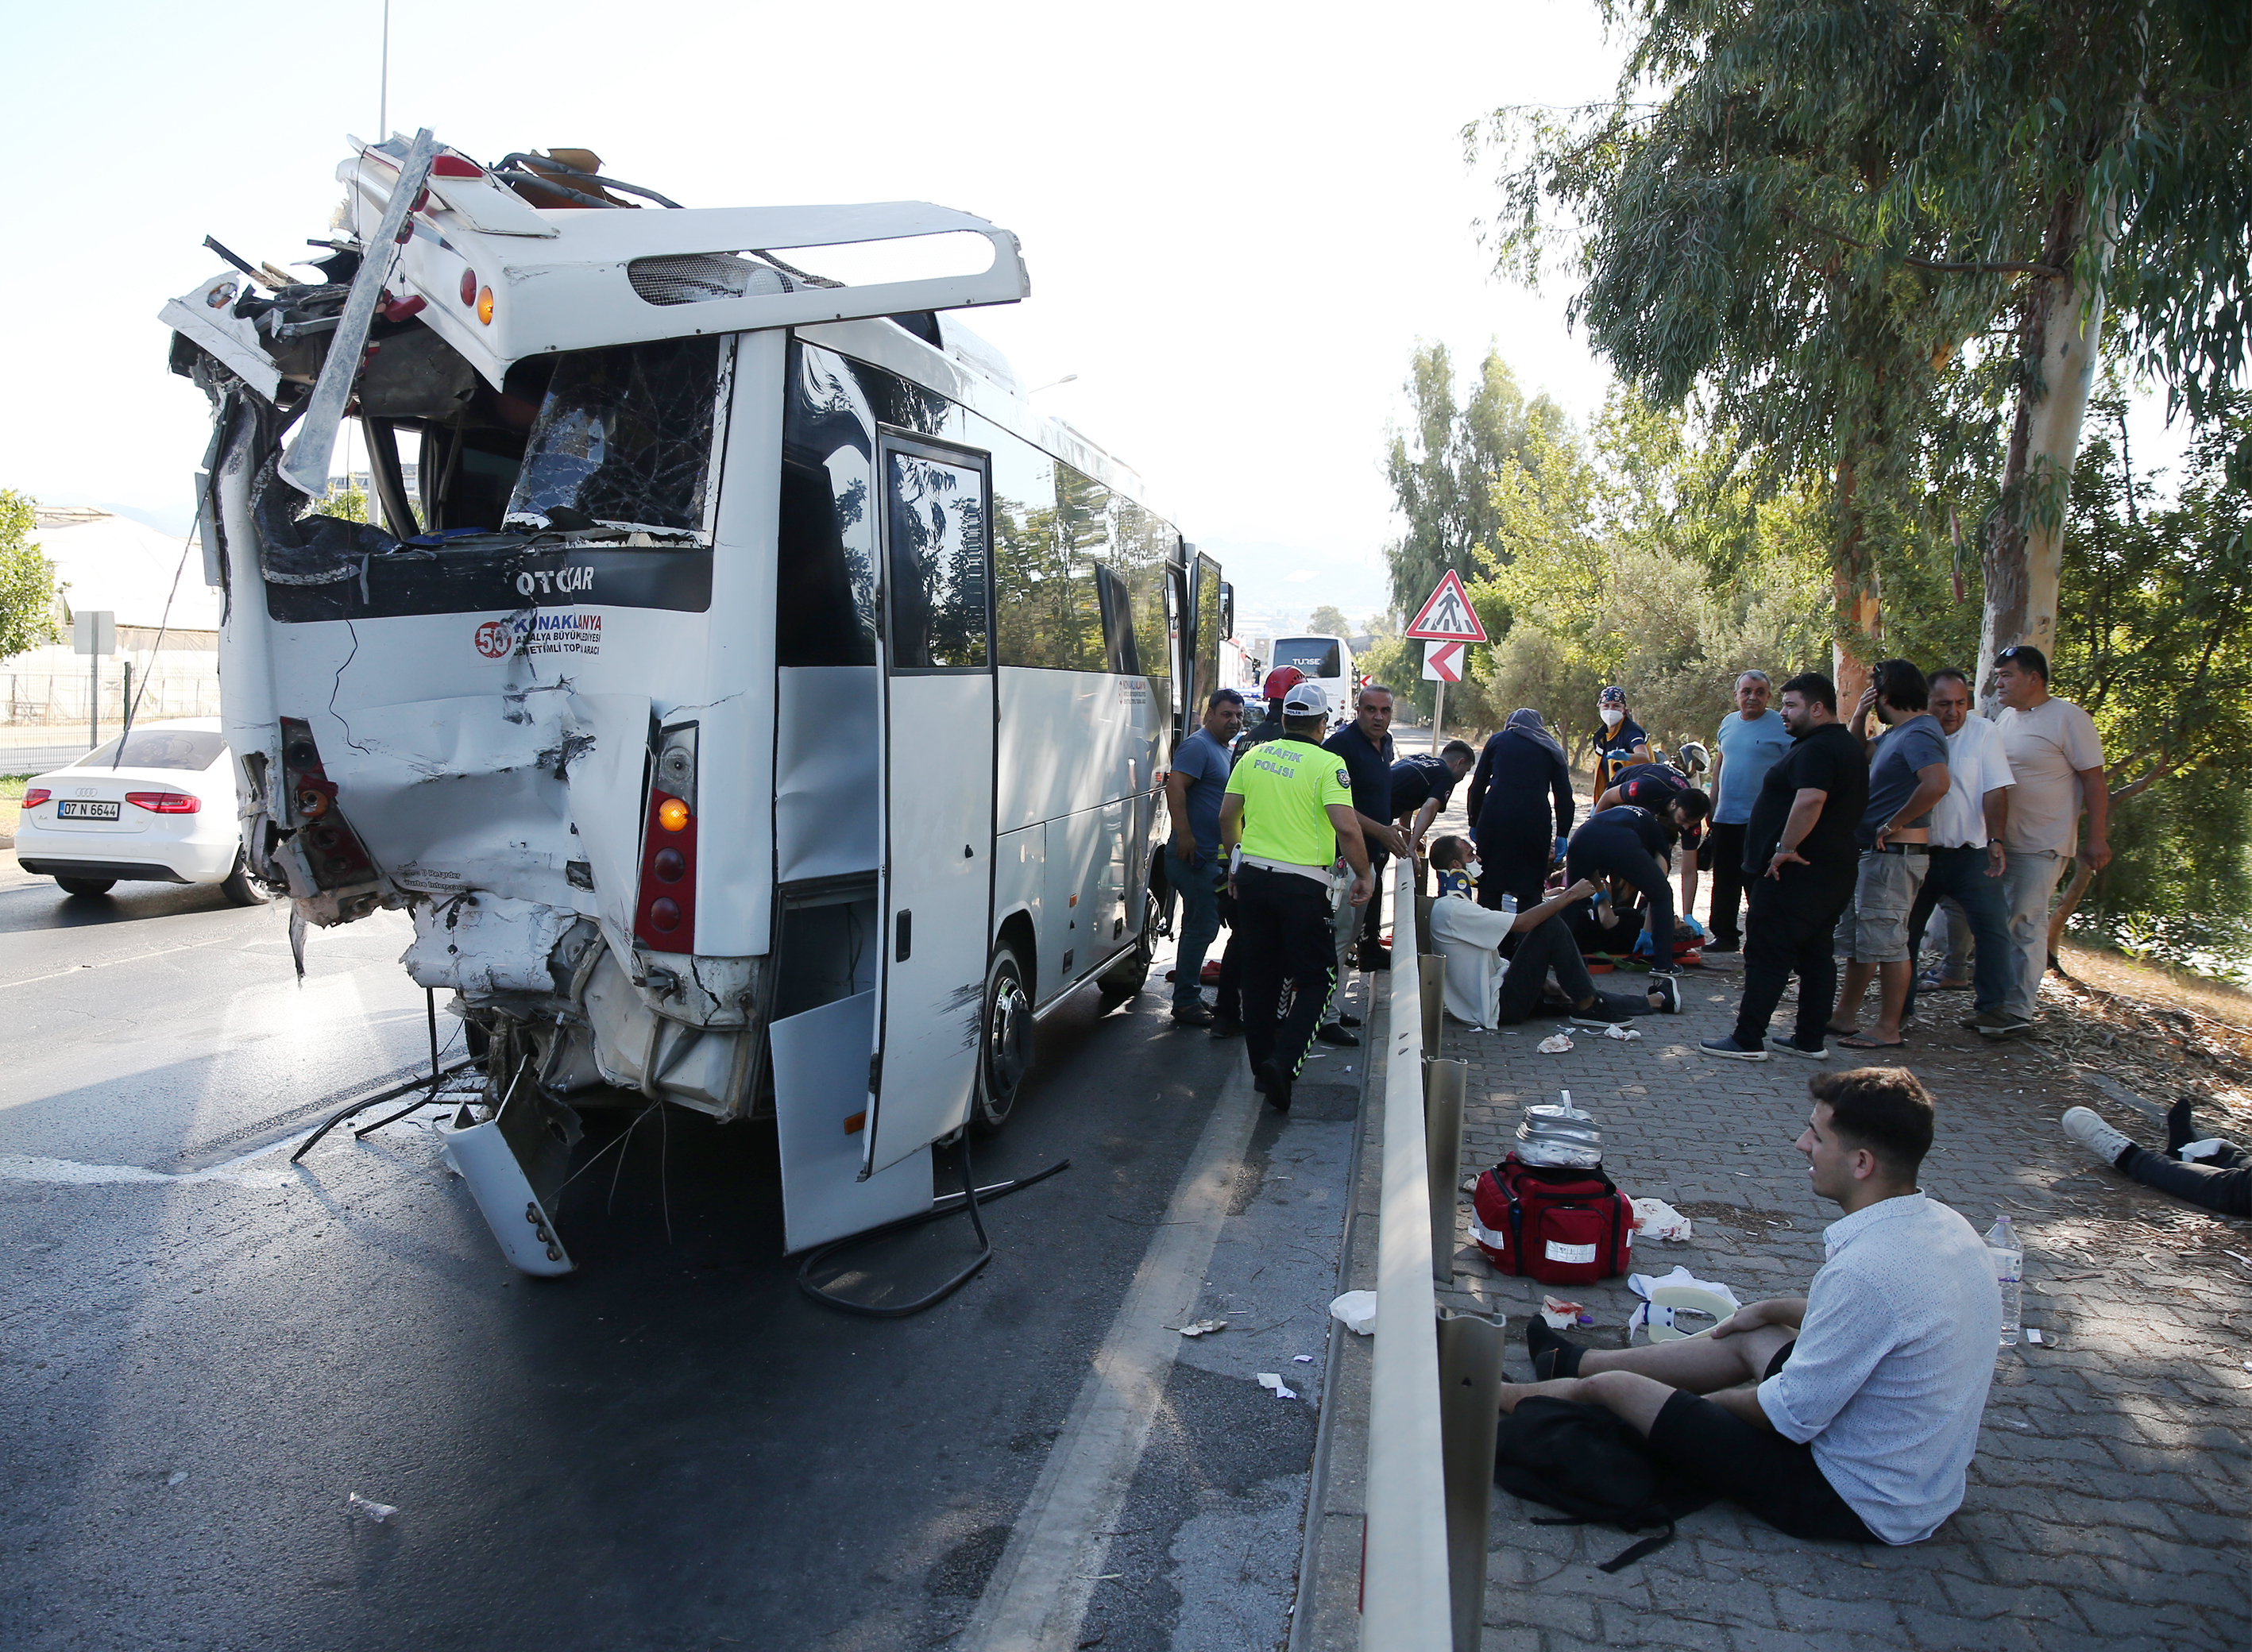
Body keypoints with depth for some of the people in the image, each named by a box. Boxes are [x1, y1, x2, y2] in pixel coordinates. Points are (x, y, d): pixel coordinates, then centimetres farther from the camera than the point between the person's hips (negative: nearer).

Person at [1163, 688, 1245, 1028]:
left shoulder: (1224, 751, 19)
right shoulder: (1197, 746, -12)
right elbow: (1175, 787, -25)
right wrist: (1184, 835, -29)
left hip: (1212, 856, 10)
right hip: (1195, 855, -10)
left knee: (1200, 927, 15)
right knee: (1202, 927, -8)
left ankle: (1189, 997, 24)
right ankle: (1186, 1003, -1)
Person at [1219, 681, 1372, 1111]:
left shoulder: (1254, 756, 6)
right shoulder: (1327, 764, -10)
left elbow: (1228, 814, 10)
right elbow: (1346, 827, -20)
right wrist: (1364, 876, -7)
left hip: (1252, 875, 6)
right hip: (1301, 883, -5)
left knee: (1259, 976, 15)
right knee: (1316, 978, 5)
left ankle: (1262, 1066, 23)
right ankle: (1284, 1062, -12)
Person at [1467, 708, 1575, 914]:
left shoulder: (1498, 741, 15)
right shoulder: (1551, 749, 16)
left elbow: (1477, 786, 12)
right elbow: (1564, 795, 8)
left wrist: (1474, 823, 18)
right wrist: (1562, 835, 8)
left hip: (1495, 819, 0)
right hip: (1535, 822, 0)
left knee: (1489, 888, 8)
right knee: (1530, 891, 7)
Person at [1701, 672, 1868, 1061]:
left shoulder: (1816, 749, -16)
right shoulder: (1850, 747, 19)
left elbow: (1810, 800, -32)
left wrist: (1786, 847, -25)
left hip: (1796, 871, -11)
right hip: (1835, 871, 11)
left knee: (1766, 955, -6)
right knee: (1815, 955, 13)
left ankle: (1748, 1040, -4)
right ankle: (1810, 1040, 18)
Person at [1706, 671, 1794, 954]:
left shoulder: (1782, 726, -7)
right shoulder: (1728, 723, 12)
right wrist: (1712, 807, 16)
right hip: (1725, 818, 6)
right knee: (1725, 881, 12)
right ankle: (1725, 936, 24)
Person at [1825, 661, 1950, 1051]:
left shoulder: (1919, 734, -17)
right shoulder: (1897, 733, 14)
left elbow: (1937, 783, -33)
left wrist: (1892, 825, -24)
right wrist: (1859, 718, 12)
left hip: (1895, 854, -11)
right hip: (1872, 851, 11)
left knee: (1885, 940, -6)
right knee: (1856, 939, 15)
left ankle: (1888, 1030, 1)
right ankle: (1844, 1017, 23)